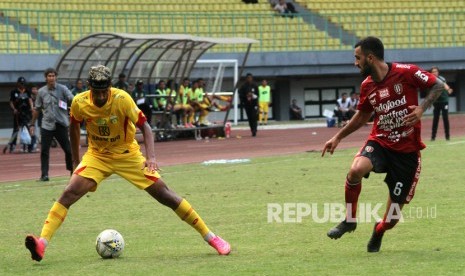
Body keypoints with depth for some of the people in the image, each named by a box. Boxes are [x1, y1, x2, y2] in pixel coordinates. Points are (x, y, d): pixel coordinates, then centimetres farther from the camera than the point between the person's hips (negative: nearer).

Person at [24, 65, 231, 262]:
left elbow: (144, 126, -18)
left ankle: (210, 237, 6)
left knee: (165, 195, -4)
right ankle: (42, 244, -26)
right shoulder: (80, 103, -15)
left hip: (127, 155, -2)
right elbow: (74, 127, 5)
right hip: (97, 156, 2)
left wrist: (150, 157, -31)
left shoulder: (122, 99, -23)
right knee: (69, 193, -21)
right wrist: (75, 160, 9)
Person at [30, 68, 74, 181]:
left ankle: (73, 170, 16)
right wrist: (32, 124, 15)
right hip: (46, 125, 2)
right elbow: (37, 108, 15)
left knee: (68, 149, 1)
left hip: (61, 124, -2)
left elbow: (73, 100, -13)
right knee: (44, 151, -3)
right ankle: (44, 175, 3)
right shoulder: (41, 91, 7)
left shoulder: (62, 89, -1)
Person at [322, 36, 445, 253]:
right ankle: (350, 220, -8)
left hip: (407, 151, -3)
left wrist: (422, 108, -20)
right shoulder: (367, 86, 2)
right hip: (380, 142, 3)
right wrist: (338, 137, 17)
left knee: (393, 214, 0)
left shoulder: (406, 73, -13)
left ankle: (379, 232, 36)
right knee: (356, 170, -31)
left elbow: (438, 86, -5)